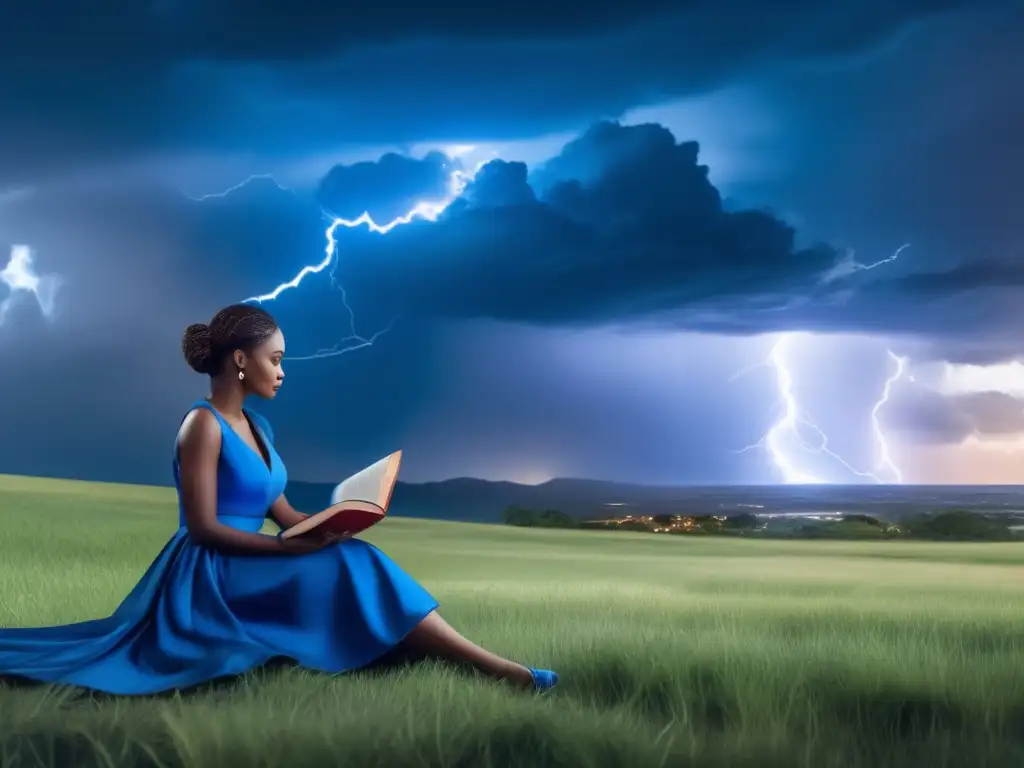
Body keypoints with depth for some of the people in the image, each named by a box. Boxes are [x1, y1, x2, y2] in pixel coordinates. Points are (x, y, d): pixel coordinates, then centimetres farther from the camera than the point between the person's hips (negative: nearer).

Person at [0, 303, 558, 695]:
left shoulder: (254, 427, 15)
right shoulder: (203, 425, -11)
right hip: (208, 577, -9)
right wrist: (293, 548, -22)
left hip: (242, 574, 9)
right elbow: (203, 529, -17)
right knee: (349, 569, -23)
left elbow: (285, 514, 11)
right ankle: (492, 668, -26)